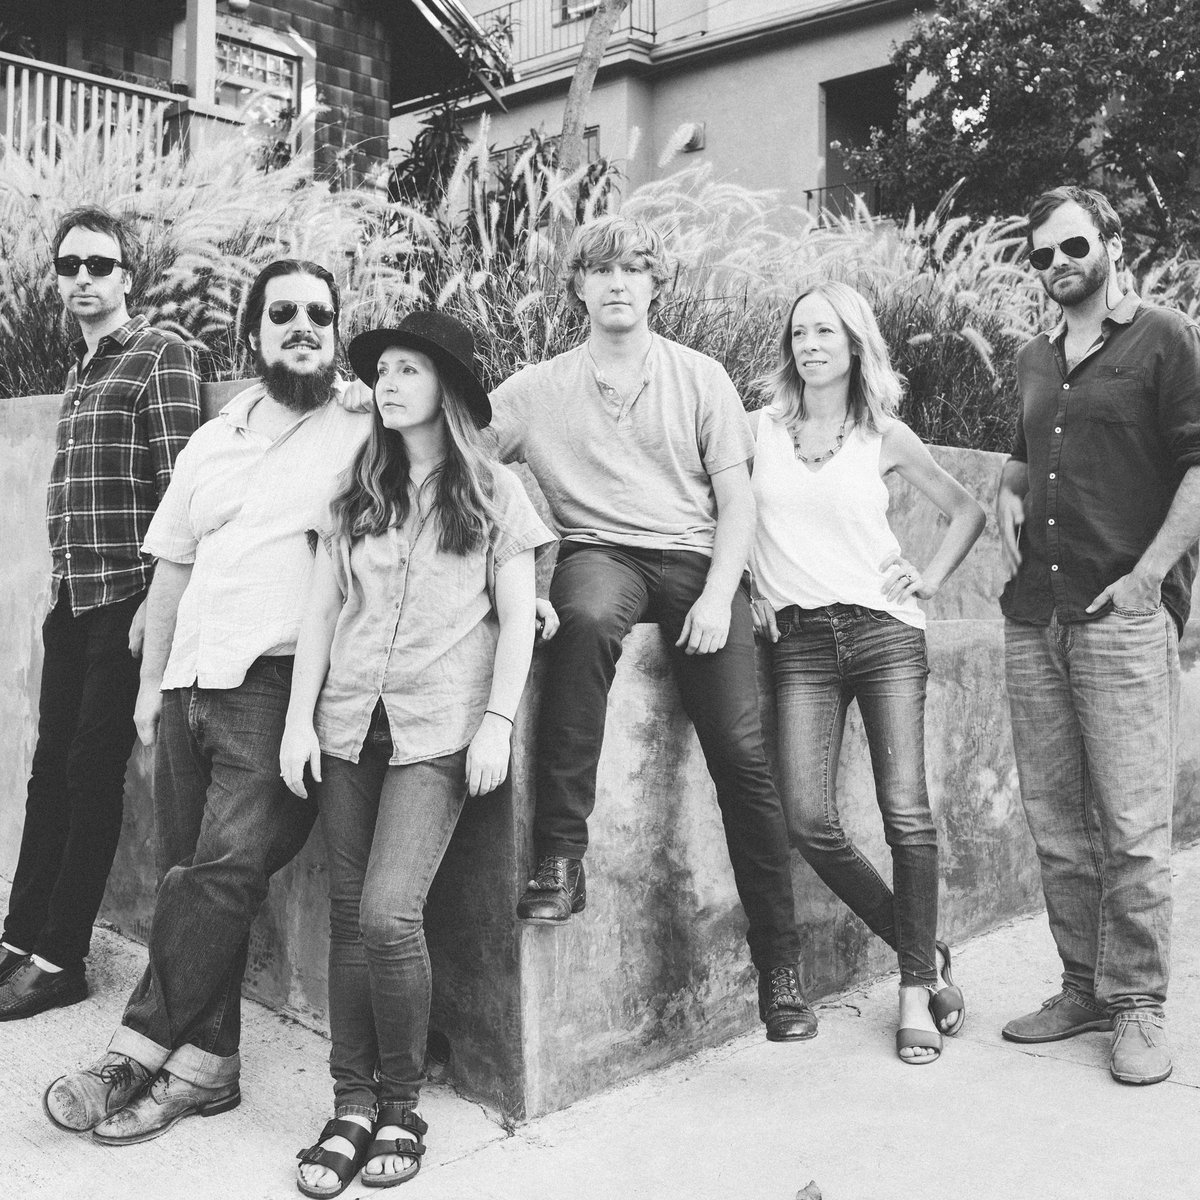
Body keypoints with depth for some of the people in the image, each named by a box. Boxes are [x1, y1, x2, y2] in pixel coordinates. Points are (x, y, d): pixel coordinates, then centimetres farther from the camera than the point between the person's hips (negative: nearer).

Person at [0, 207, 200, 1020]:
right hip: (71, 599, 7)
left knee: (93, 777, -1)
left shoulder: (160, 355, -6)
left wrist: (156, 604, -18)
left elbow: (180, 487, -14)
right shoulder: (82, 367, 17)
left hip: (125, 601, -7)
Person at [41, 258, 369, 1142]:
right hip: (191, 684, 6)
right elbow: (174, 565, 22)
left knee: (225, 872, -13)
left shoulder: (365, 438, 2)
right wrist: (152, 681, 20)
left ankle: (139, 1053, 1)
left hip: (278, 685, -6)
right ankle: (205, 1067, 15)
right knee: (186, 878, 5)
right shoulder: (212, 442, 19)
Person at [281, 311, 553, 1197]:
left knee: (388, 914, -14)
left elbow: (516, 618, 0)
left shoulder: (494, 492, 1)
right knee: (349, 915, 4)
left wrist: (498, 721, -9)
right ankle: (353, 1104, 16)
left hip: (439, 731, -4)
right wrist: (299, 717, 4)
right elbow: (323, 607, 10)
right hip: (350, 723, 4)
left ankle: (400, 1106, 6)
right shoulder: (357, 491, 12)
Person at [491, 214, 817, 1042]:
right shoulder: (538, 391, 10)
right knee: (587, 614, -39)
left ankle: (780, 966, 3)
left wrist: (717, 595, -10)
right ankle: (561, 856, -30)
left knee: (742, 754, -12)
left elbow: (737, 501, 6)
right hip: (601, 553, 0)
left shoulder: (701, 379, 10)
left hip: (697, 557, 1)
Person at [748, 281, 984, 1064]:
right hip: (800, 639, 1)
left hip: (885, 631, -1)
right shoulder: (762, 428, 7)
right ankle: (923, 953, 12)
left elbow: (967, 510, 17)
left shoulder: (885, 435, 6)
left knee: (906, 813, -8)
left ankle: (917, 988, 9)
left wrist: (931, 581, 6)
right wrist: (748, 582, 4)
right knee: (810, 821, -10)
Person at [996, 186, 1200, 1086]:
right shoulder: (1034, 363, 20)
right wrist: (1009, 493, 12)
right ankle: (1084, 988, 20)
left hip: (1125, 615, -6)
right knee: (1054, 817, 8)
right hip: (1034, 616, 6)